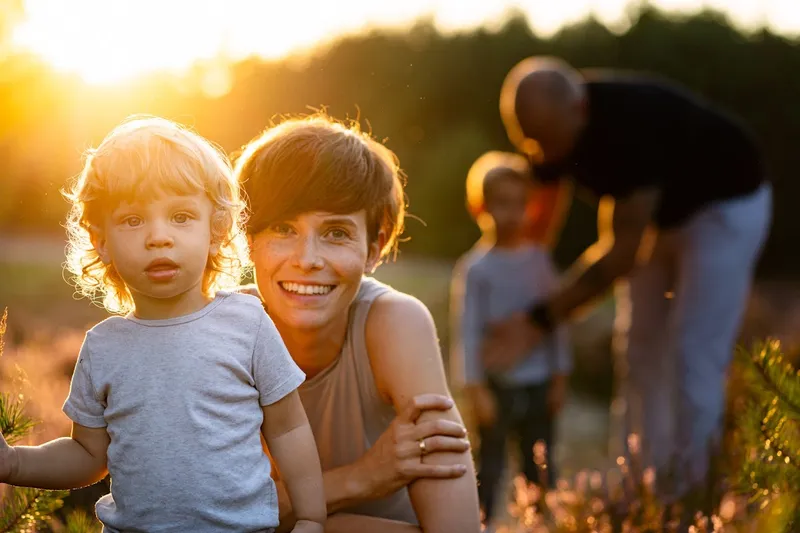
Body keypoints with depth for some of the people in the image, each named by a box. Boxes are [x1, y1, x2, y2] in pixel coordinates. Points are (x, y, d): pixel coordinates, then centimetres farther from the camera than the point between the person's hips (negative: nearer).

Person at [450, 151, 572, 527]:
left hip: (539, 383, 3)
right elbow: (470, 329, -7)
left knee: (540, 466, 11)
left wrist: (560, 377, 6)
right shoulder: (478, 269, -7)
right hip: (498, 384, -3)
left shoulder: (540, 260, 2)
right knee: (490, 468, 3)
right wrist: (475, 387, -10)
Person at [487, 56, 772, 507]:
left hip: (726, 204, -7)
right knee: (642, 346, 5)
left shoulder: (632, 121, -38)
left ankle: (690, 491, 2)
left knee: (693, 352, -10)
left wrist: (542, 320, -35)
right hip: (661, 207, 7)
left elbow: (624, 249, -35)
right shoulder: (553, 124, -16)